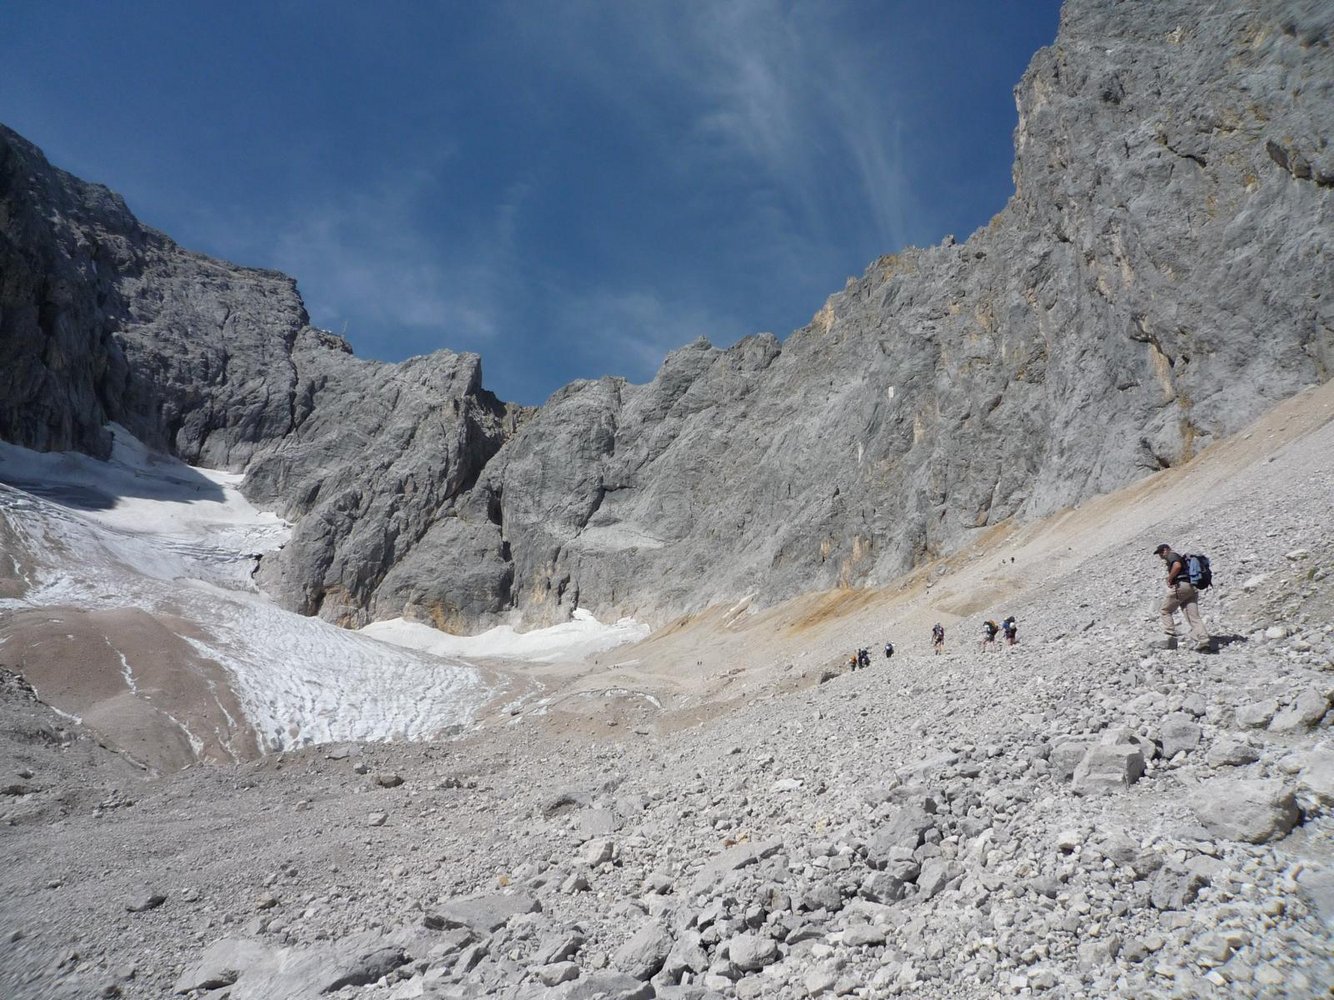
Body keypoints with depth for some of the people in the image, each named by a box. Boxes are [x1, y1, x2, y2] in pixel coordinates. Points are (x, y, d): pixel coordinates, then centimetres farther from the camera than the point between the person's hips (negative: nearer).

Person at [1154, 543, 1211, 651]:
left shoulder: (1171, 555, 1)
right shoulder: (1181, 557, 30)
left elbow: (1177, 566, -21)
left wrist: (1169, 579, -11)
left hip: (1180, 585, -8)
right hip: (1192, 588, 8)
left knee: (1166, 611, 6)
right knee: (1194, 617, 0)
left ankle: (1170, 637, -2)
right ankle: (1203, 641, -15)